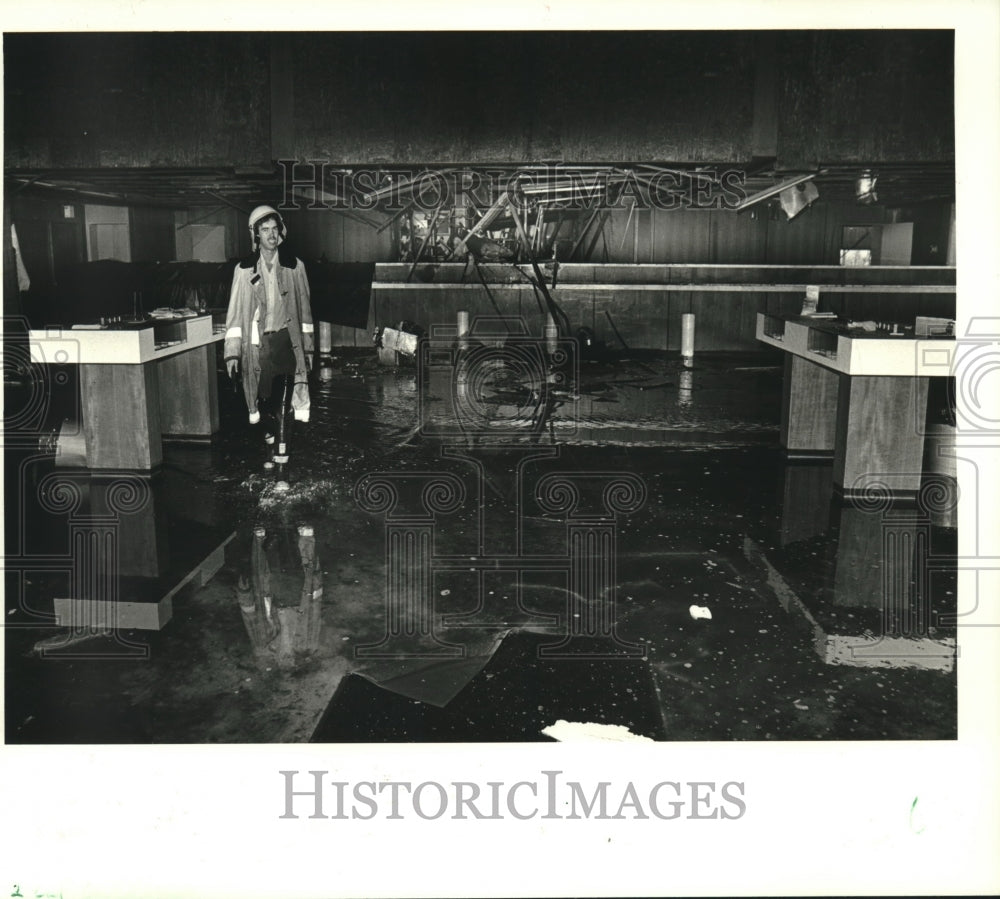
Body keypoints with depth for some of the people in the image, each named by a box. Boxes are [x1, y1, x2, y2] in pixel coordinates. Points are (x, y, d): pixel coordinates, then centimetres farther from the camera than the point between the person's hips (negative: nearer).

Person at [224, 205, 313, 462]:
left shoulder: (294, 266, 5)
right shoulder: (244, 269, 1)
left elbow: (304, 308, 10)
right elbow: (235, 313, 2)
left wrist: (307, 346, 8)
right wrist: (232, 352, -2)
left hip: (287, 339, 0)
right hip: (258, 342, 1)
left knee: (283, 394, -11)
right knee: (264, 393, 8)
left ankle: (282, 444, -4)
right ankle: (269, 427, 35)